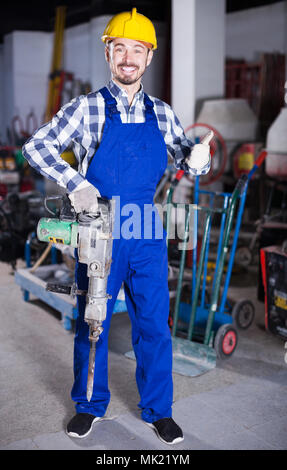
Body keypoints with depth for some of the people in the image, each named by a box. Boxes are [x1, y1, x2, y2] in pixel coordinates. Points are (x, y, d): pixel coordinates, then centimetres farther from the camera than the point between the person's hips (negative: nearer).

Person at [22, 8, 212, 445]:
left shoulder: (161, 113, 7)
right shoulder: (87, 108, -2)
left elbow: (188, 161, 12)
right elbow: (36, 146, -6)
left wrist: (198, 157, -12)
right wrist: (76, 183, -18)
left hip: (148, 235, 3)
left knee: (154, 325, 8)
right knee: (92, 323, 11)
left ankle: (158, 410, 27)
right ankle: (90, 405, 31)